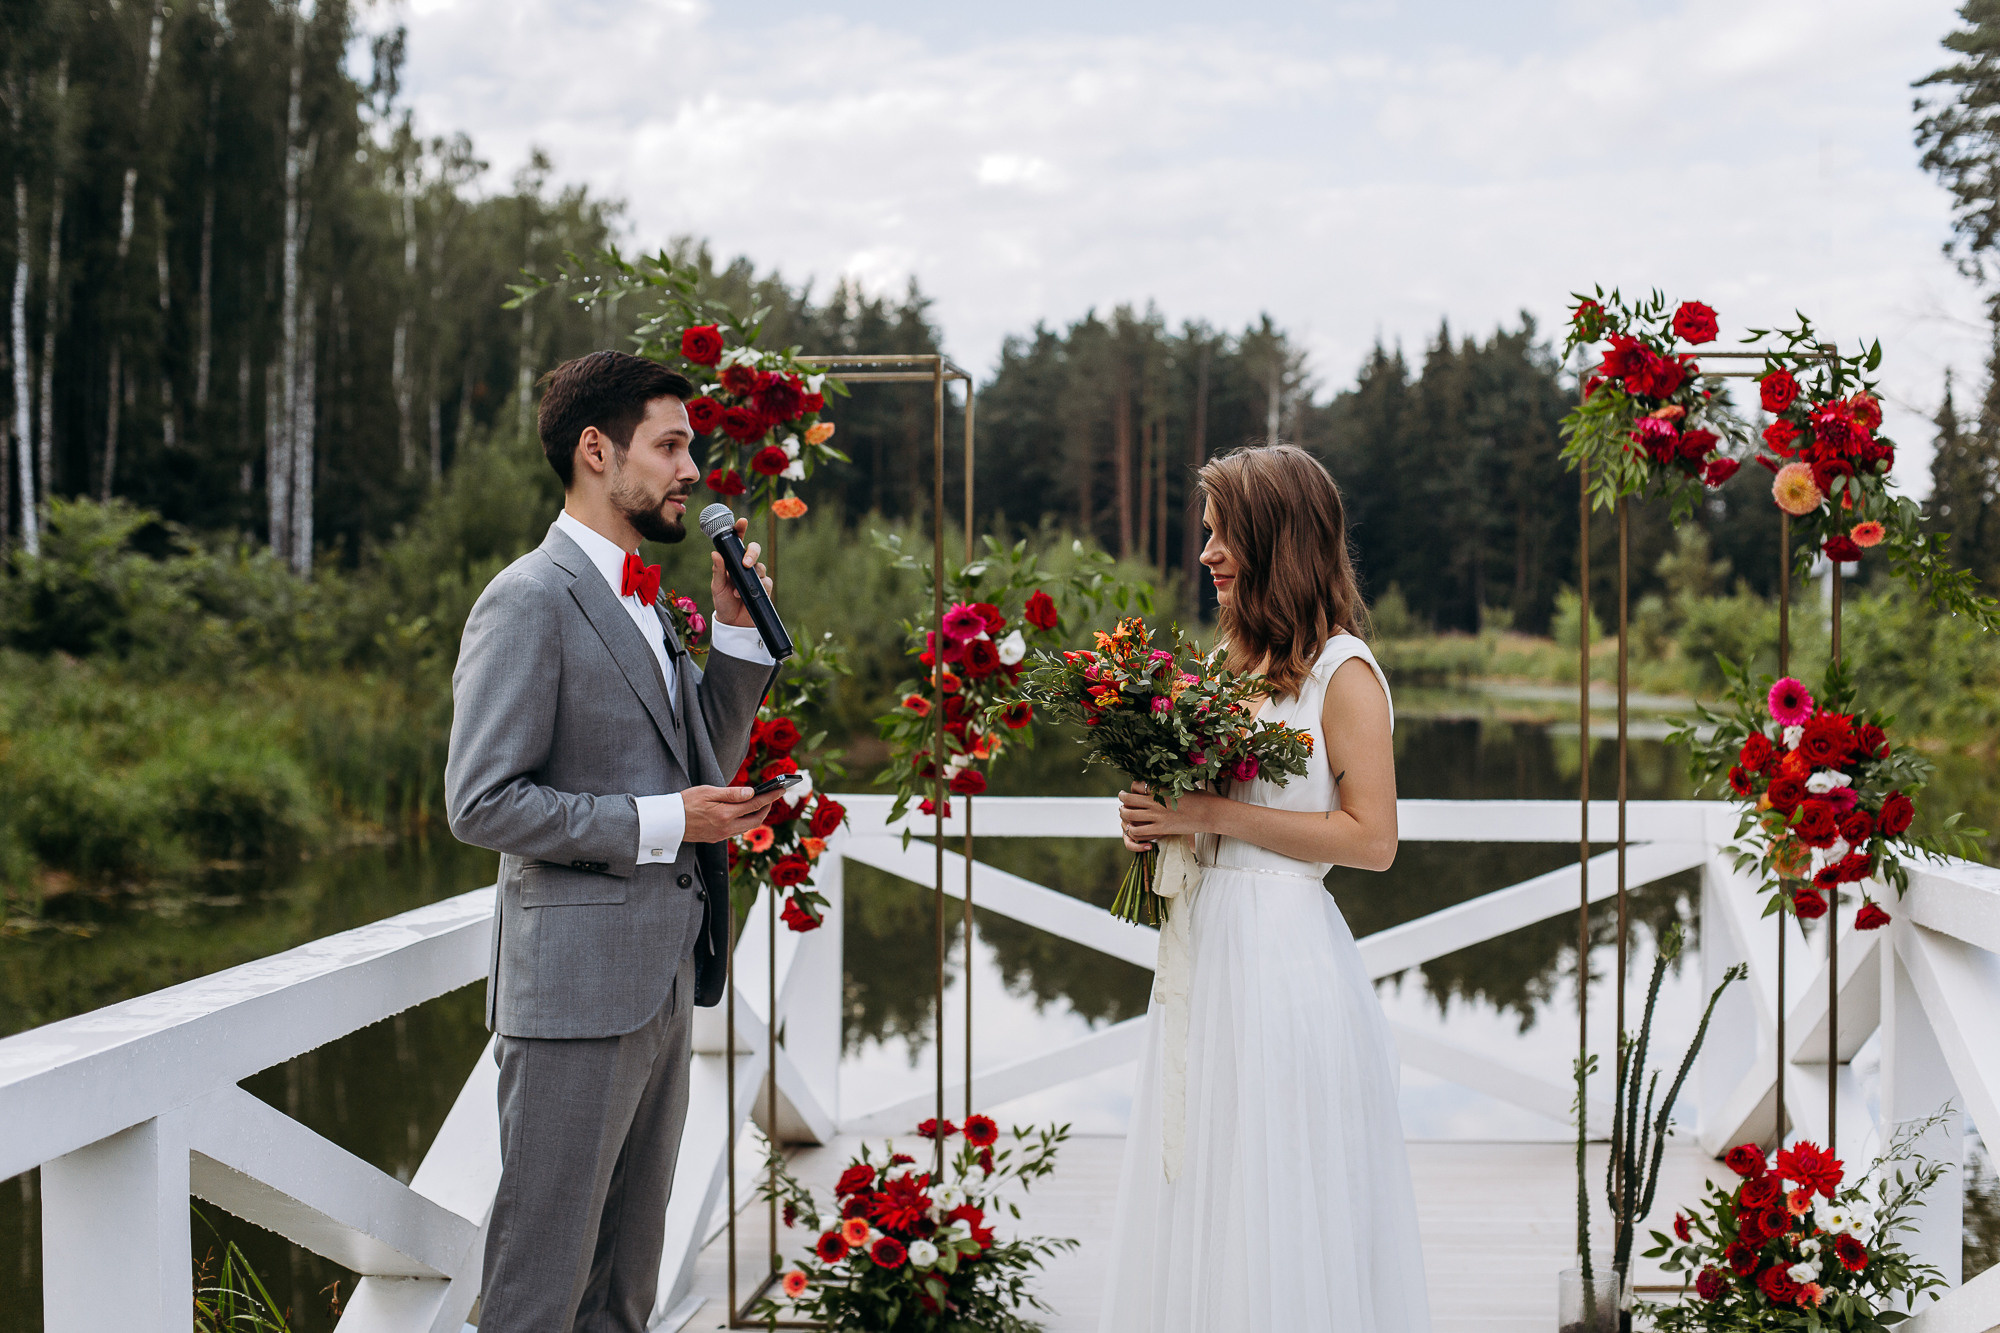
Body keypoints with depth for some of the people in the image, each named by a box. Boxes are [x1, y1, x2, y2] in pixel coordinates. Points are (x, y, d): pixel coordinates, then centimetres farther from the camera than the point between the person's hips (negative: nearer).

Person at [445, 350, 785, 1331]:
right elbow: (482, 803, -18)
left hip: (663, 981, 9)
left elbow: (702, 766, 21)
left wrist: (736, 631, 10)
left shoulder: (643, 603, 17)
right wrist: (655, 825, -18)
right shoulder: (530, 601, -12)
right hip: (577, 986, -9)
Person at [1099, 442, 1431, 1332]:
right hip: (1201, 953, 8)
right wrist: (1158, 820, 1)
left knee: (1278, 1218, -1)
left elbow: (1371, 840, -15)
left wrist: (1213, 816, -17)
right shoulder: (1233, 661, 13)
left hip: (1284, 961, -8)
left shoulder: (1342, 672, -10)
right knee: (1199, 1206, 12)